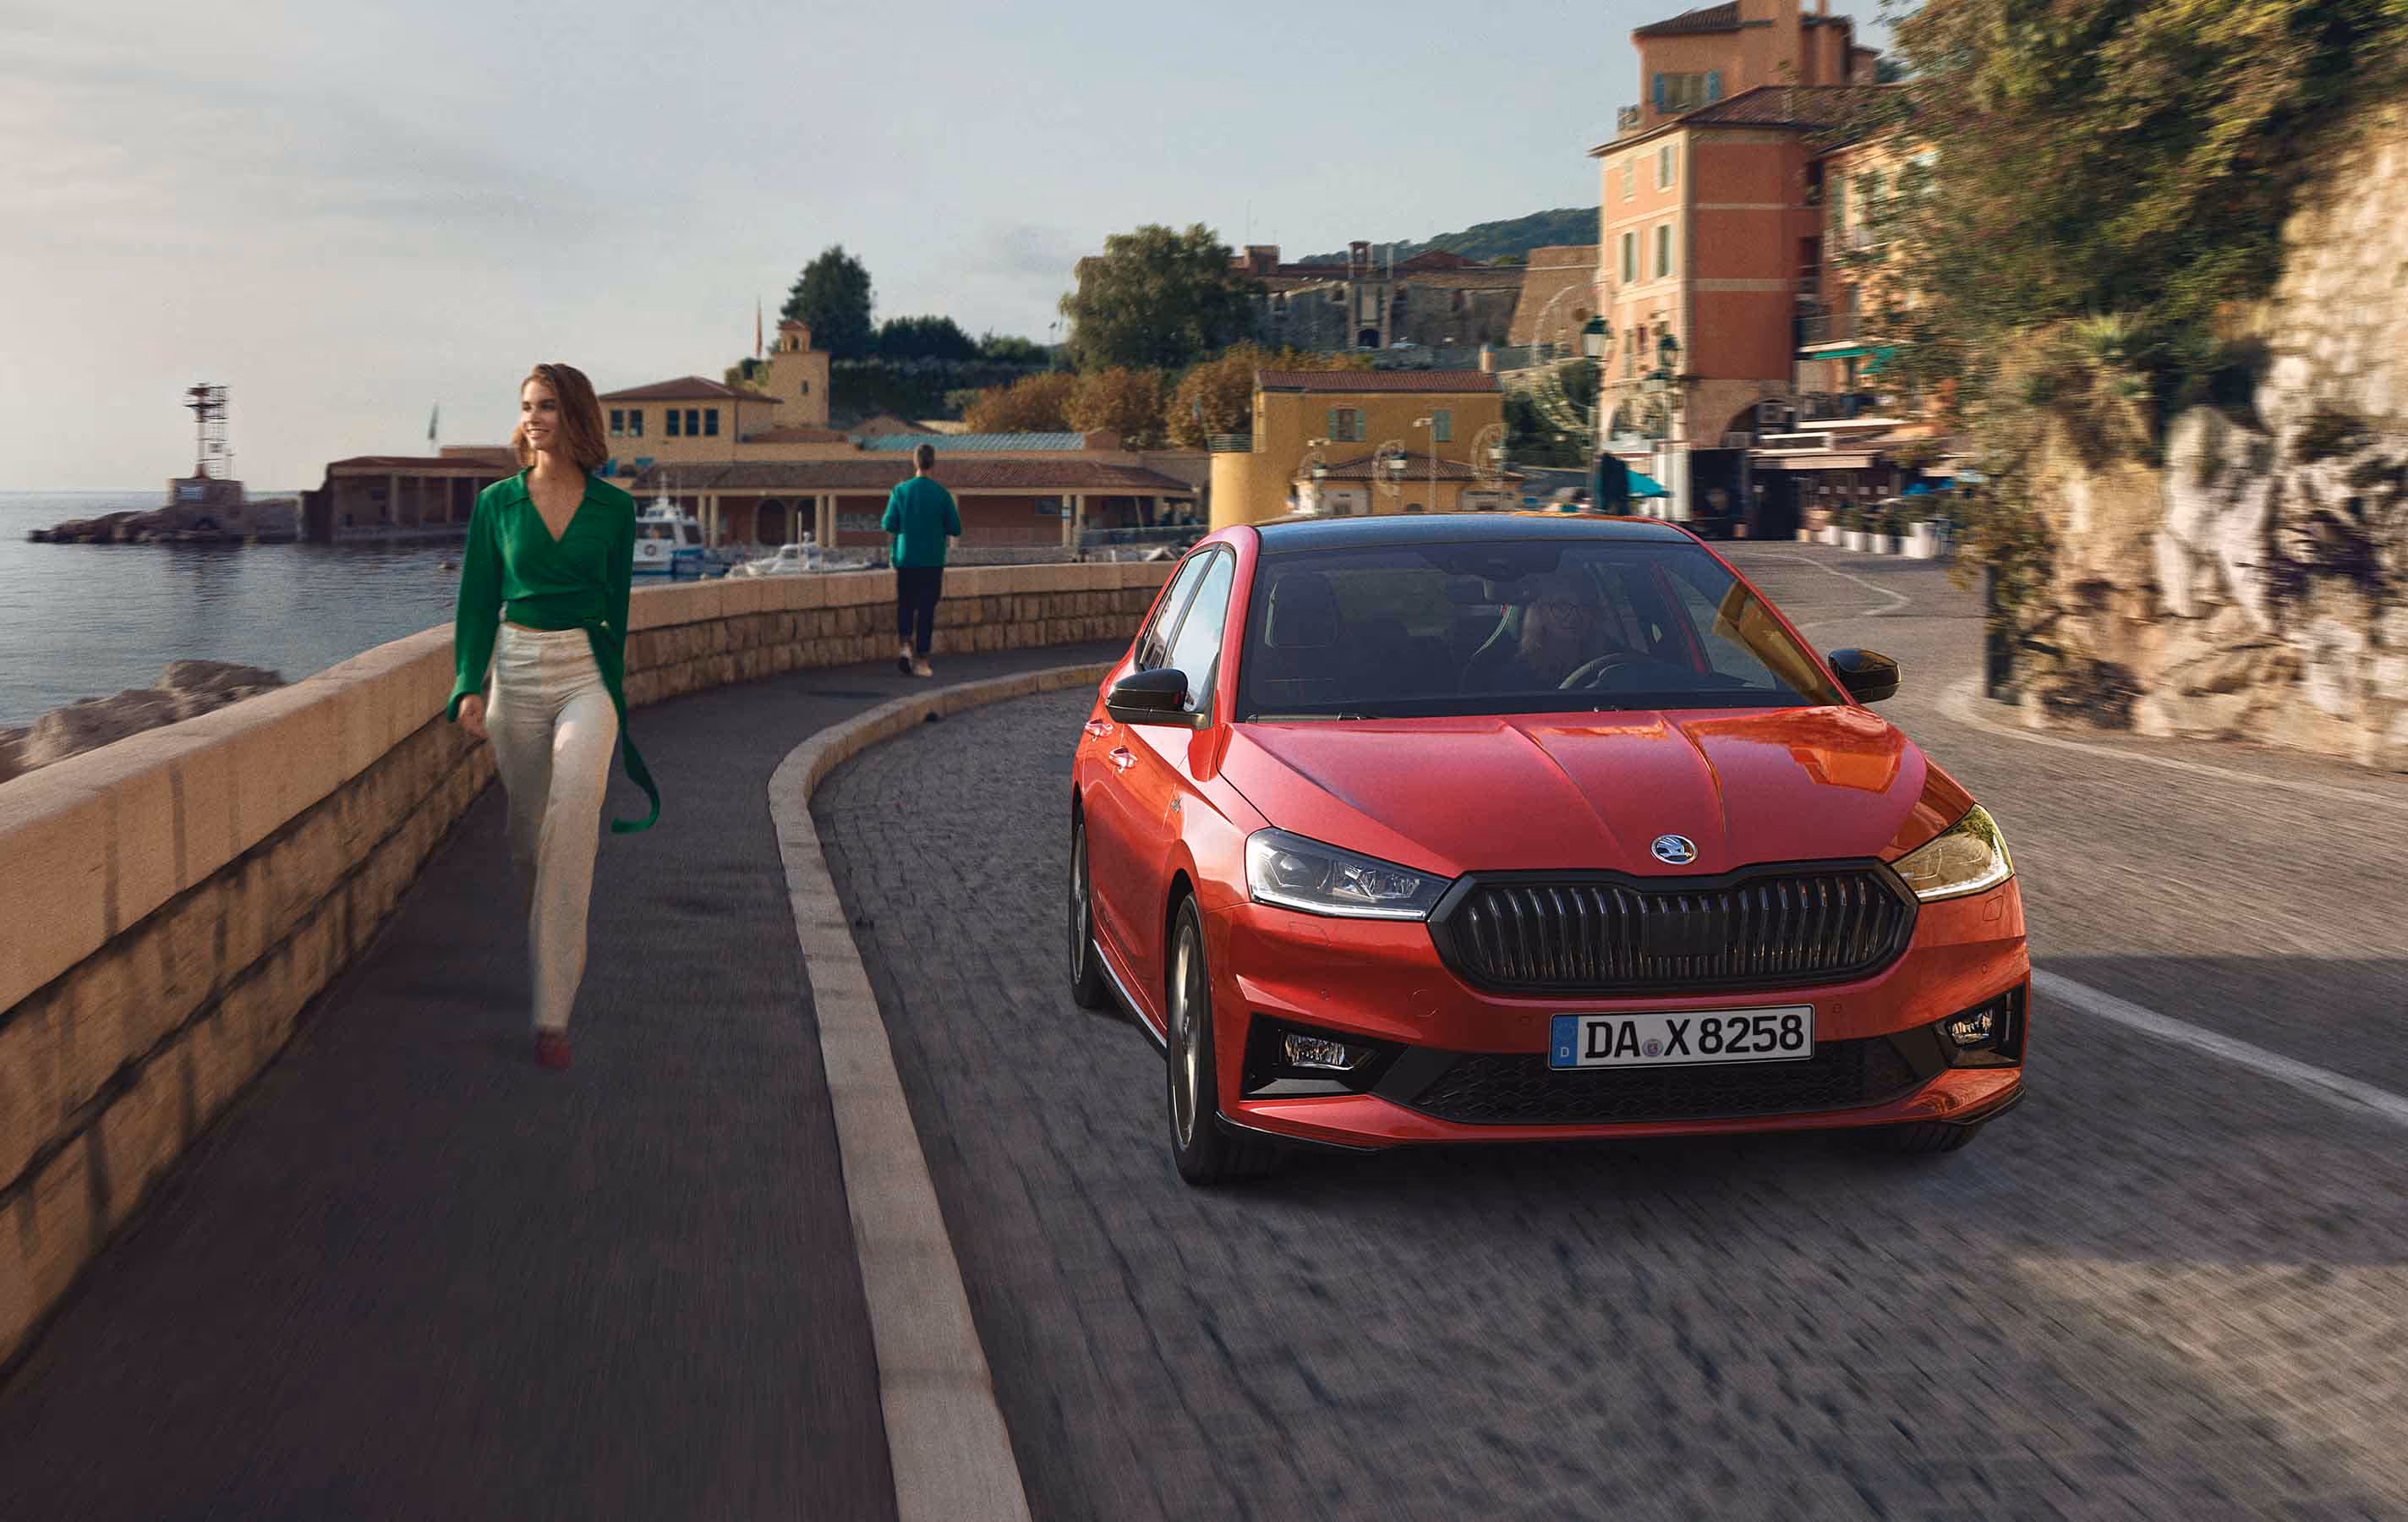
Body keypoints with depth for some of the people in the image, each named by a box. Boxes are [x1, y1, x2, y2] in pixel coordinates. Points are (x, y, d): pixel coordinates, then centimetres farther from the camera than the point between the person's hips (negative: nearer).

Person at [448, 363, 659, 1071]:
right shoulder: (497, 503, 3)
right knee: (526, 826, 10)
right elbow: (478, 602, 2)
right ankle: (539, 942, 40)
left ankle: (553, 1012, -24)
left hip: (588, 673, -2)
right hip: (517, 670, 2)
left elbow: (616, 608, 9)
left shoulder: (613, 508, 2)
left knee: (573, 812, -22)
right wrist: (469, 686, -10)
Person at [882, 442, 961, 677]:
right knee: (926, 610, 4)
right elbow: (955, 530, -2)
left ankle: (904, 644, -10)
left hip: (905, 560, 1)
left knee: (905, 605, 13)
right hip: (933, 561, -1)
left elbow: (889, 526, -5)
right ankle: (921, 660, 2)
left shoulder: (901, 491, -3)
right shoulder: (942, 494, -5)